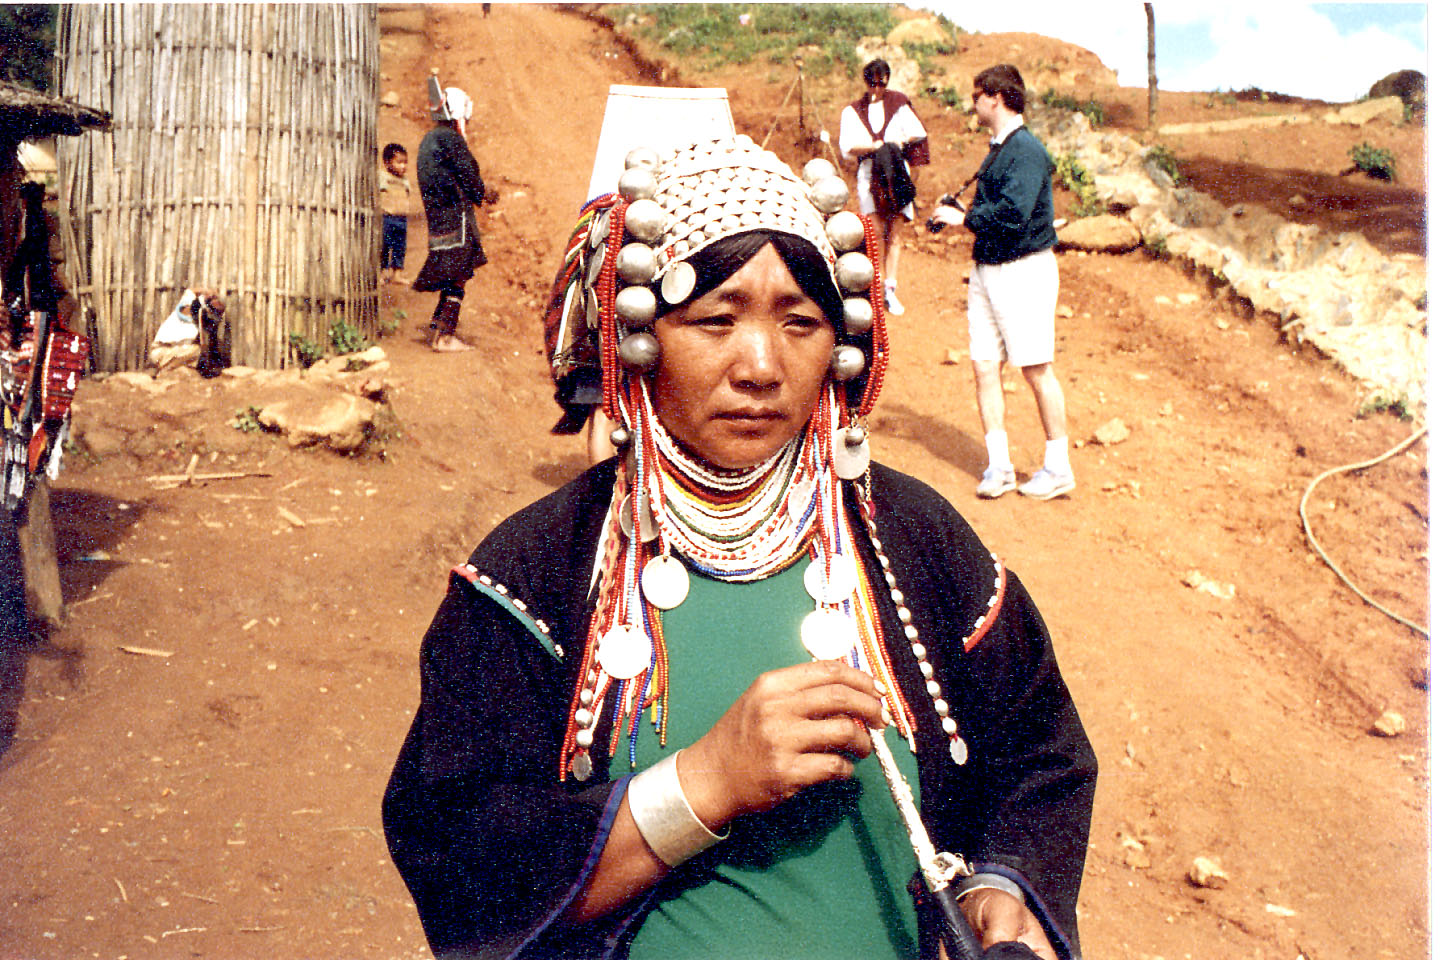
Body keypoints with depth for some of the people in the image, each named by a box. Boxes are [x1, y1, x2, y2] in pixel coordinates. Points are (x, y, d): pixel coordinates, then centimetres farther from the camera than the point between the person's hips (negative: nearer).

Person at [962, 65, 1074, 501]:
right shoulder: (997, 149, 15)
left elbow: (1012, 214, -24)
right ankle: (998, 465, 10)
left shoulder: (1026, 149, -14)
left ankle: (1058, 468, 9)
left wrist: (964, 217, -13)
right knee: (984, 366, 4)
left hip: (1024, 270, -9)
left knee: (1037, 369, -1)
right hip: (987, 269, 9)